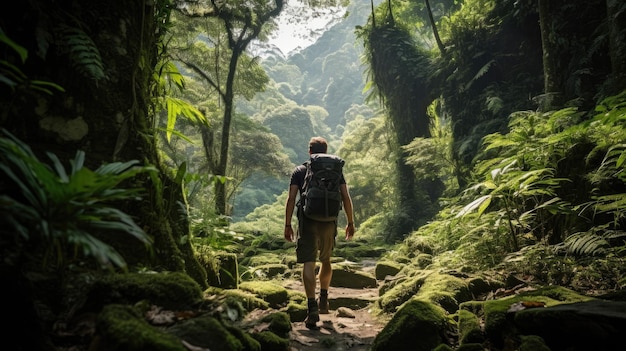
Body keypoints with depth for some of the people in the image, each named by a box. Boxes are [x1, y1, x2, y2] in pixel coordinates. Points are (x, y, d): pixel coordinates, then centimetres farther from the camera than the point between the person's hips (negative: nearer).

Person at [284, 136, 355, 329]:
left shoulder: (299, 171, 5)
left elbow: (291, 199, -2)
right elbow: (346, 198, 2)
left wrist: (288, 225, 2)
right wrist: (350, 223, 9)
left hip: (307, 221, -2)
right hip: (329, 222, 3)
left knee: (309, 264, -4)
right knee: (326, 261, 21)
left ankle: (312, 308, -12)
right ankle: (323, 300, 30)